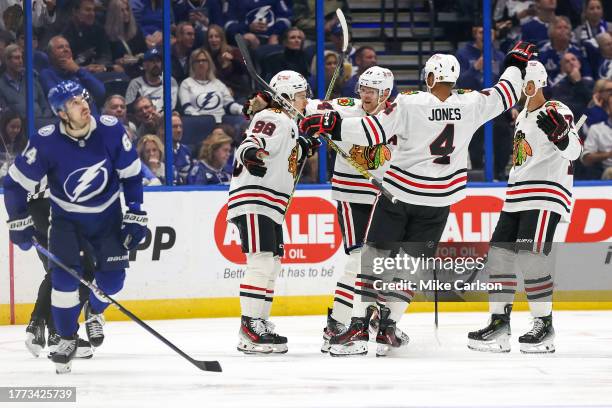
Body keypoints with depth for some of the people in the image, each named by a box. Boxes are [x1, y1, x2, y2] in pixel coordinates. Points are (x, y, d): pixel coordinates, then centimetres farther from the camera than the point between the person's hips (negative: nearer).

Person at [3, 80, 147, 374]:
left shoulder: (110, 130, -19)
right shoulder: (46, 142, -23)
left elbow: (131, 174, -6)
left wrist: (135, 215, -7)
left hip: (107, 216, 1)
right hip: (66, 217, -1)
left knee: (112, 278, -7)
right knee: (65, 275, -16)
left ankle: (95, 311, 28)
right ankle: (67, 338, 3)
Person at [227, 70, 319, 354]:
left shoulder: (288, 124, 22)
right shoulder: (273, 119, -10)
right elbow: (252, 144, -26)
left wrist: (303, 148, 24)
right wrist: (251, 154, -47)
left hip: (271, 207, 11)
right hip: (252, 202, -11)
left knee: (272, 266, 14)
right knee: (261, 262, -17)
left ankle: (260, 325, 20)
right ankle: (249, 331, -21)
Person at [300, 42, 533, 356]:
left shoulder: (409, 104, -15)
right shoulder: (471, 105, -5)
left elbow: (372, 131, -19)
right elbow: (504, 96, 11)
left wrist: (331, 125, -13)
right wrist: (515, 64, 29)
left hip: (400, 191, -3)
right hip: (439, 200, 3)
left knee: (375, 255, 4)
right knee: (411, 261, 12)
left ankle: (358, 327, -3)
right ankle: (388, 329, 8)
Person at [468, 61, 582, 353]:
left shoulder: (556, 112, -7)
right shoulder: (522, 117, 20)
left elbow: (573, 151, -21)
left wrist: (560, 132, -37)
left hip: (546, 195, -9)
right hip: (518, 197, 9)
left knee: (530, 255, -19)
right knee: (499, 254, 3)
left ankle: (545, 325, -12)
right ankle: (499, 324, 8)